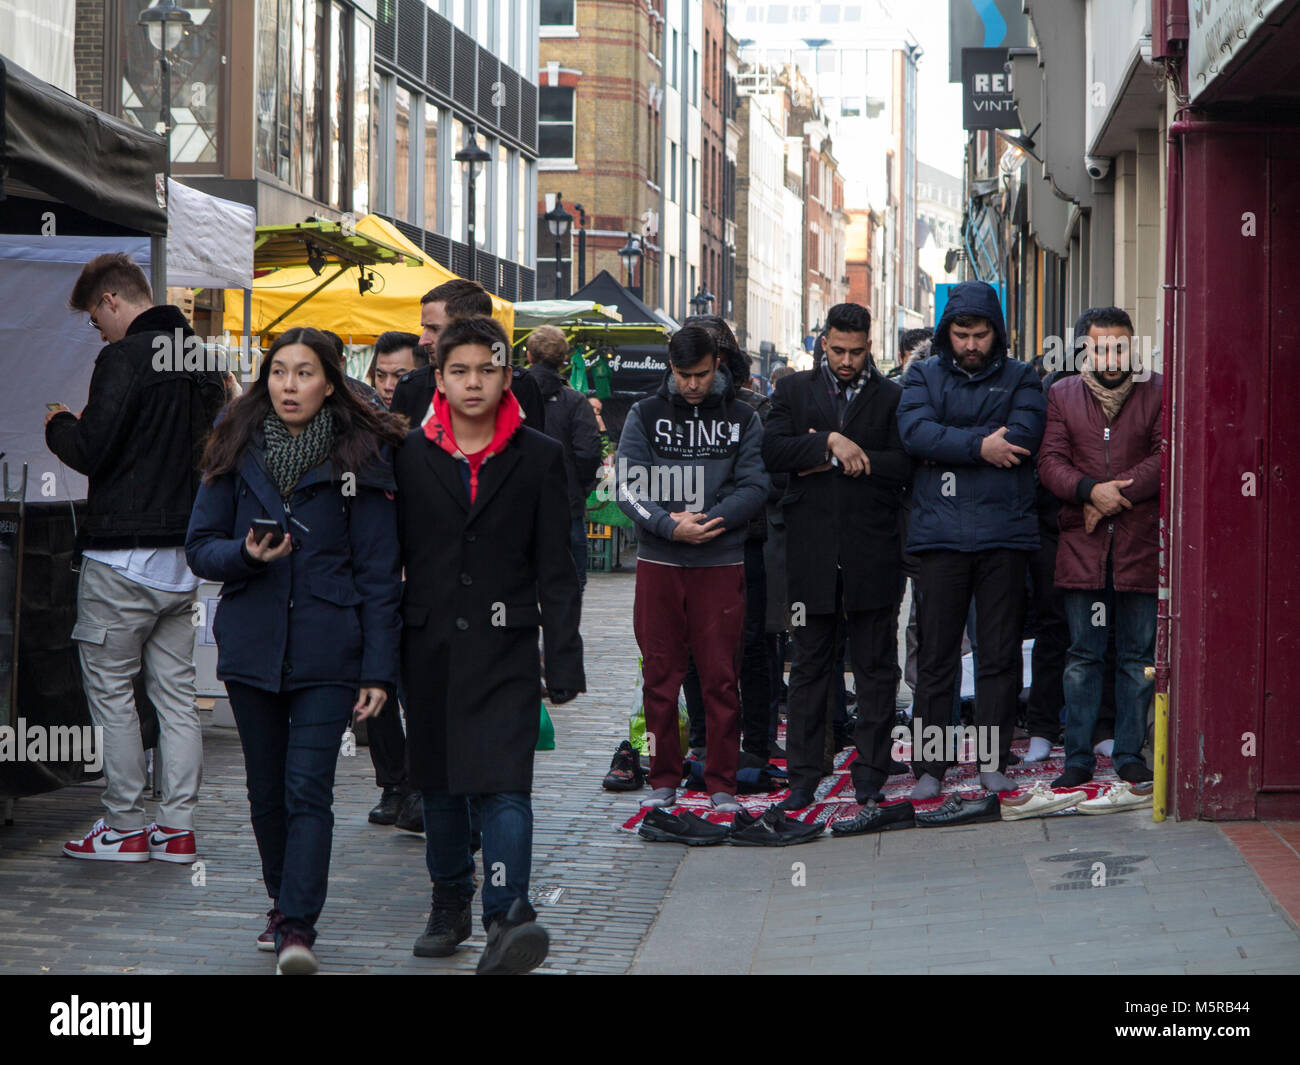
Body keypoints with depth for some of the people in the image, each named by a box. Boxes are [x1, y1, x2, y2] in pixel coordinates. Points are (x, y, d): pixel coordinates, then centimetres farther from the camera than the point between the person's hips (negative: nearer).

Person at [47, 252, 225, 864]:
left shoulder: (125, 358, -13)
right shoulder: (203, 360, 10)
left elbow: (91, 453, -17)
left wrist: (59, 425, 5)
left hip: (123, 555, -7)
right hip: (184, 553, 7)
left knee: (110, 690, 2)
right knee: (175, 692, 9)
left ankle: (125, 827, 4)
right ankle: (177, 828, 11)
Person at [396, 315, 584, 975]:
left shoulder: (538, 457, 3)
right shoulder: (411, 456, 6)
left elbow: (555, 568, 2)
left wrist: (563, 660, -3)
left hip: (504, 647, -2)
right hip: (431, 644, 3)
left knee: (504, 784, -14)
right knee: (438, 783, 12)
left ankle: (508, 914, -22)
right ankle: (450, 903, 27)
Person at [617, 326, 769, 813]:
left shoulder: (742, 419, 7)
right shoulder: (645, 416, 6)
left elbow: (754, 486, -1)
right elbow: (629, 486, -2)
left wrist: (703, 521, -14)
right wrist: (671, 526, -16)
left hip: (721, 565, -1)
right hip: (658, 564, 1)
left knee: (721, 678, 0)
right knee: (660, 677, 4)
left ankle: (722, 784, 7)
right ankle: (663, 780, 13)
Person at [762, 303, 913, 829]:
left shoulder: (891, 397, 6)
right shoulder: (795, 391, 11)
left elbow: (904, 464, -7)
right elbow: (773, 450, -4)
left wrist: (829, 461, -7)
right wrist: (831, 443, -16)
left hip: (871, 557, -1)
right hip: (811, 554, 1)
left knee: (875, 670, 1)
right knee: (809, 667, 7)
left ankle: (870, 782, 5)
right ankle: (803, 780, 13)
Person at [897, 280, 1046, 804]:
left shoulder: (1021, 379, 10)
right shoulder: (923, 376, 11)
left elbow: (1022, 436, -8)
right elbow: (915, 431, -7)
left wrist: (950, 446, -9)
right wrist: (979, 447, -14)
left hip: (1004, 534, 0)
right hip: (940, 534, 0)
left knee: (1000, 655, 3)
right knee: (935, 656, 1)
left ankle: (993, 760, 10)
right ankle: (928, 766, 6)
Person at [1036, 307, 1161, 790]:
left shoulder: (1157, 393, 5)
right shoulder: (1062, 395, 10)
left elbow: (1165, 458, -5)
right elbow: (1050, 461, 2)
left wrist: (1114, 494, -12)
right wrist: (1091, 490, -16)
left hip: (1140, 545, -1)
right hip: (1082, 546, 1)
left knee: (1138, 656, 3)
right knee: (1083, 655, 3)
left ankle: (1130, 754, 11)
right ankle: (1078, 757, 8)